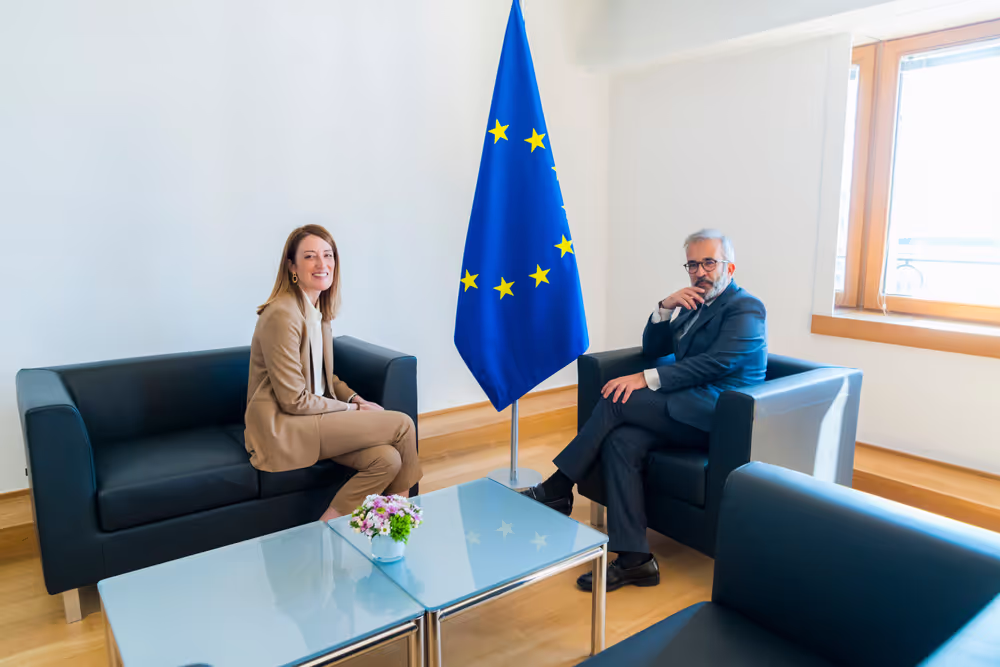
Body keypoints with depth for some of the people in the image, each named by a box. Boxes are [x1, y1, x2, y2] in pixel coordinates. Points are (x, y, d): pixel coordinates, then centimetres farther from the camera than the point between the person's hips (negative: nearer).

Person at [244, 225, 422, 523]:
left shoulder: (320, 310, 9)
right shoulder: (282, 314, -18)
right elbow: (294, 400, -18)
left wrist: (356, 399, 1)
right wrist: (354, 410, -9)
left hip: (311, 418, 8)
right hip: (281, 429, -8)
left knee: (387, 459, -17)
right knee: (402, 425, -14)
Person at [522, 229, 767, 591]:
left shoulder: (746, 308, -3)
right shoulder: (695, 304, 22)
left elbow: (717, 362, -18)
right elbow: (652, 349, 18)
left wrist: (646, 379, -24)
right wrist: (665, 307, 0)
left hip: (717, 415, -7)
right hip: (689, 411, 7)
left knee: (616, 400, -22)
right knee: (620, 441, -21)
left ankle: (558, 487, -8)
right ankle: (634, 559, -19)